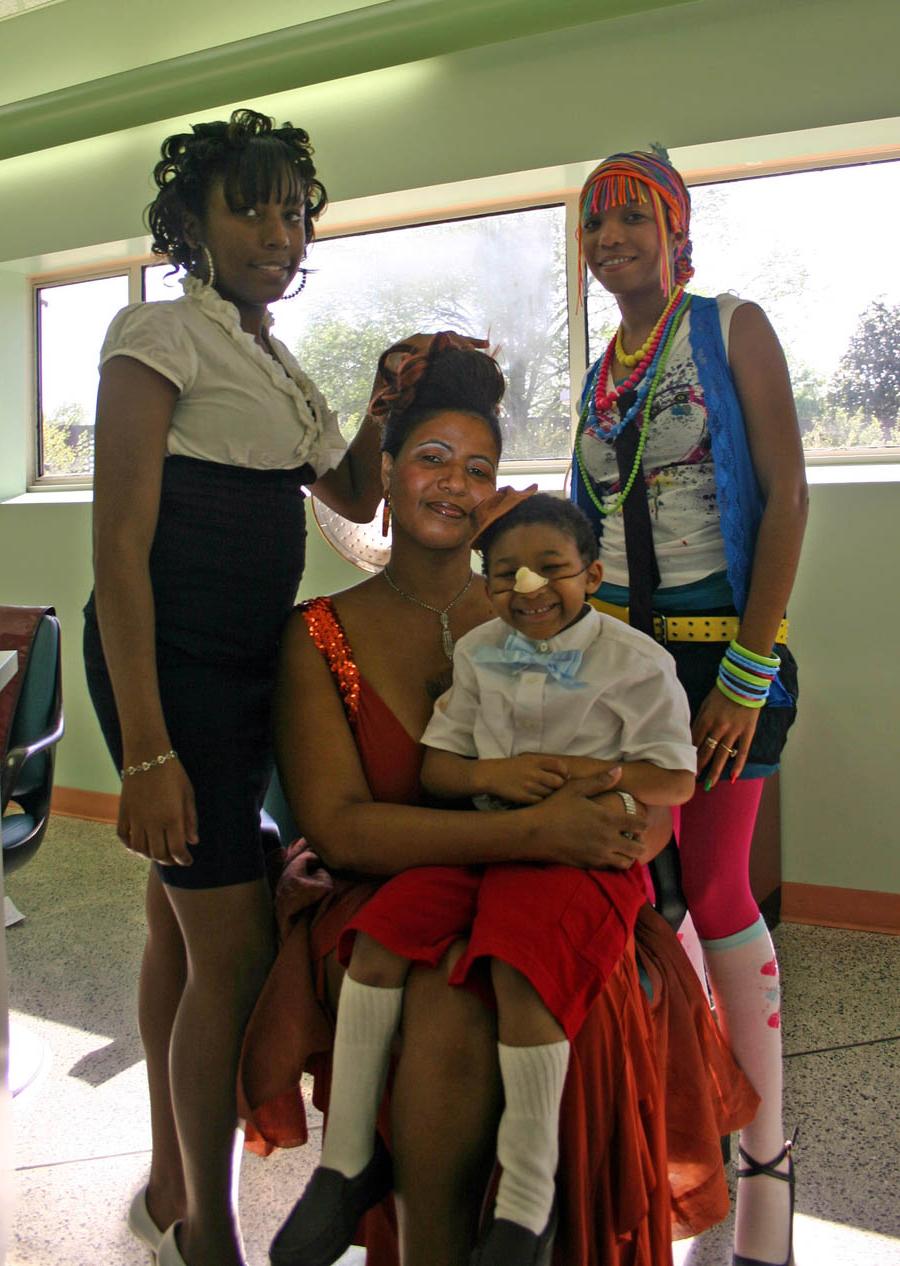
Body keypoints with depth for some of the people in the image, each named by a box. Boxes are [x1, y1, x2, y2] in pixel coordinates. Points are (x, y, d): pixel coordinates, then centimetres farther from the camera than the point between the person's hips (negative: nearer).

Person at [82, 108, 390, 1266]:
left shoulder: (277, 363, 17)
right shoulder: (162, 334, -8)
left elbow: (351, 495, 25)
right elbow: (119, 542, -15)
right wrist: (147, 749, -21)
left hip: (243, 659, 8)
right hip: (168, 658, -8)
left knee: (183, 920, 15)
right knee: (234, 949, -5)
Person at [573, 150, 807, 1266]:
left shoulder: (733, 330, -1)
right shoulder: (602, 373, 15)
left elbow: (787, 495, -9)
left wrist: (747, 672, -16)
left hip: (724, 648, -5)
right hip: (622, 648, 5)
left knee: (714, 889, -5)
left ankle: (765, 1151, 13)